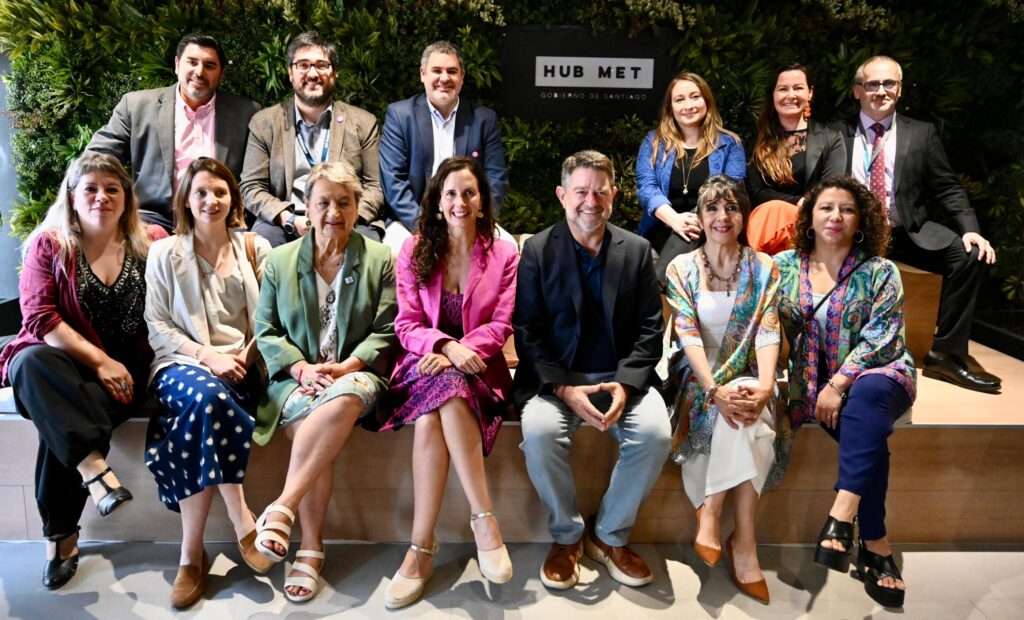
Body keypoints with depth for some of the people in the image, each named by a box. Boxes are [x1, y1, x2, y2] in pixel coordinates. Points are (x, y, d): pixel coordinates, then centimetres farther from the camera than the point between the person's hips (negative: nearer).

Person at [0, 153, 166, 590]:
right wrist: (99, 361, -14)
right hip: (65, 363, 1)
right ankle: (93, 465, -42)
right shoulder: (48, 244, 6)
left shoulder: (152, 243, 7)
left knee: (61, 425, -29)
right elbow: (39, 316, -4)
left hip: (124, 370, -1)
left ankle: (61, 537, -16)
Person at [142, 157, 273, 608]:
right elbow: (157, 325, 5)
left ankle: (192, 552, -25)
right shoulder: (164, 252, 12)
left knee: (207, 402, -34)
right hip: (181, 360, 0)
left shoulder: (256, 248, 14)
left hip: (239, 367, 0)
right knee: (206, 395, -36)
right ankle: (243, 524, -29)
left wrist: (247, 355, -9)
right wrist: (205, 355, -11)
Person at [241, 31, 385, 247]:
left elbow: (375, 187, 7)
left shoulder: (363, 122, 10)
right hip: (286, 225, 0)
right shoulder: (264, 122, 11)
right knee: (262, 235, -32)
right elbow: (251, 188, 6)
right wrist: (290, 220, -12)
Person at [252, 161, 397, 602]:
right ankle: (312, 546, -24)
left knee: (346, 399, -38)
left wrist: (346, 366, -14)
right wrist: (301, 368, -10)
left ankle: (281, 509, -34)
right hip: (296, 377, 1)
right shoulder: (279, 260, 13)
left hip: (355, 373, -1)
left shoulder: (380, 260, 8)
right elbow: (265, 330, 8)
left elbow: (386, 331, 2)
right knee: (312, 420, -33)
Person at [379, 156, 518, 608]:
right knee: (438, 407, -35)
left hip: (477, 367, -1)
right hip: (426, 362, 1)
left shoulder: (504, 254, 7)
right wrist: (445, 346, -20)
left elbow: (500, 326, -1)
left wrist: (458, 352, -20)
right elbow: (407, 325, 1)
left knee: (432, 420, -33)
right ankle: (483, 520, -30)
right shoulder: (414, 252, 8)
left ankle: (422, 547, -29)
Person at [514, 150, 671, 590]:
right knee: (539, 432, -31)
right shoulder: (538, 250, 1)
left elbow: (649, 330, 3)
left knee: (656, 434, -26)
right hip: (555, 379, -1)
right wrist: (565, 389, -18)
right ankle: (566, 536, -4)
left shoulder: (637, 250, 6)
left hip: (622, 377, 2)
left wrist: (624, 384, -15)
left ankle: (610, 535, 0)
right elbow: (527, 332, -4)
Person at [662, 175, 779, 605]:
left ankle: (710, 518, -25)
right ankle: (743, 541, -25)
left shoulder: (763, 268, 7)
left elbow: (768, 331, -5)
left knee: (747, 412, -33)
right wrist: (715, 390, -25)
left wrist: (764, 386, -24)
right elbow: (688, 334, -10)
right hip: (695, 379, -1)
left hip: (747, 378, 1)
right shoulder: (681, 268, 2)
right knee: (745, 419, -31)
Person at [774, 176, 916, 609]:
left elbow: (880, 337, -9)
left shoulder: (879, 272, 1)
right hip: (812, 385, 2)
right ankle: (875, 544, -22)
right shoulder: (783, 267, 6)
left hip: (879, 375, -2)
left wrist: (839, 384, -20)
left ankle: (842, 515, -41)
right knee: (868, 432, -29)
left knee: (867, 395, -37)